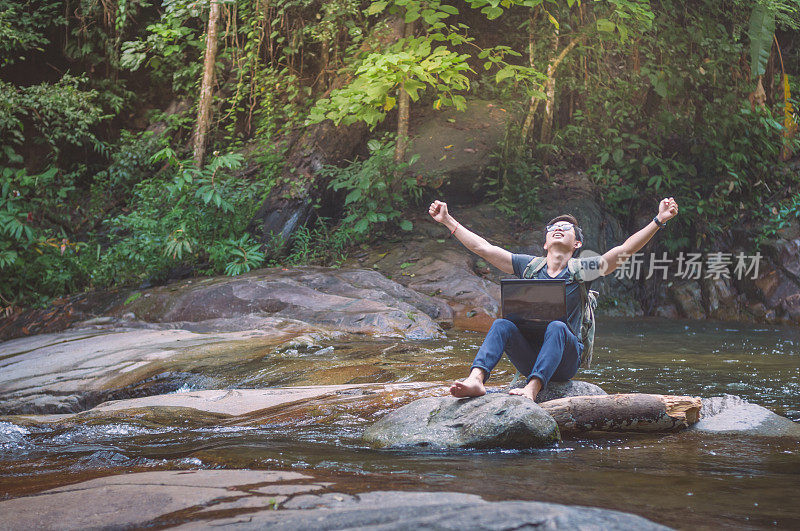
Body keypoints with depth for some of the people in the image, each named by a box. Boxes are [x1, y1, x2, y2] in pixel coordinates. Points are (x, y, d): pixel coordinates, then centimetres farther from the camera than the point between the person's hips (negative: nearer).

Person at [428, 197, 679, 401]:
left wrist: (658, 221, -15)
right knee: (502, 324, -23)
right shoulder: (529, 265, 14)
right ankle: (475, 380, -46)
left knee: (556, 327, -32)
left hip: (565, 360, -2)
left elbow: (625, 250, -5)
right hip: (528, 357, 3)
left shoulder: (582, 269, 6)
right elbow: (482, 248, 14)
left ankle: (531, 389, -53)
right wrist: (448, 221, 12)